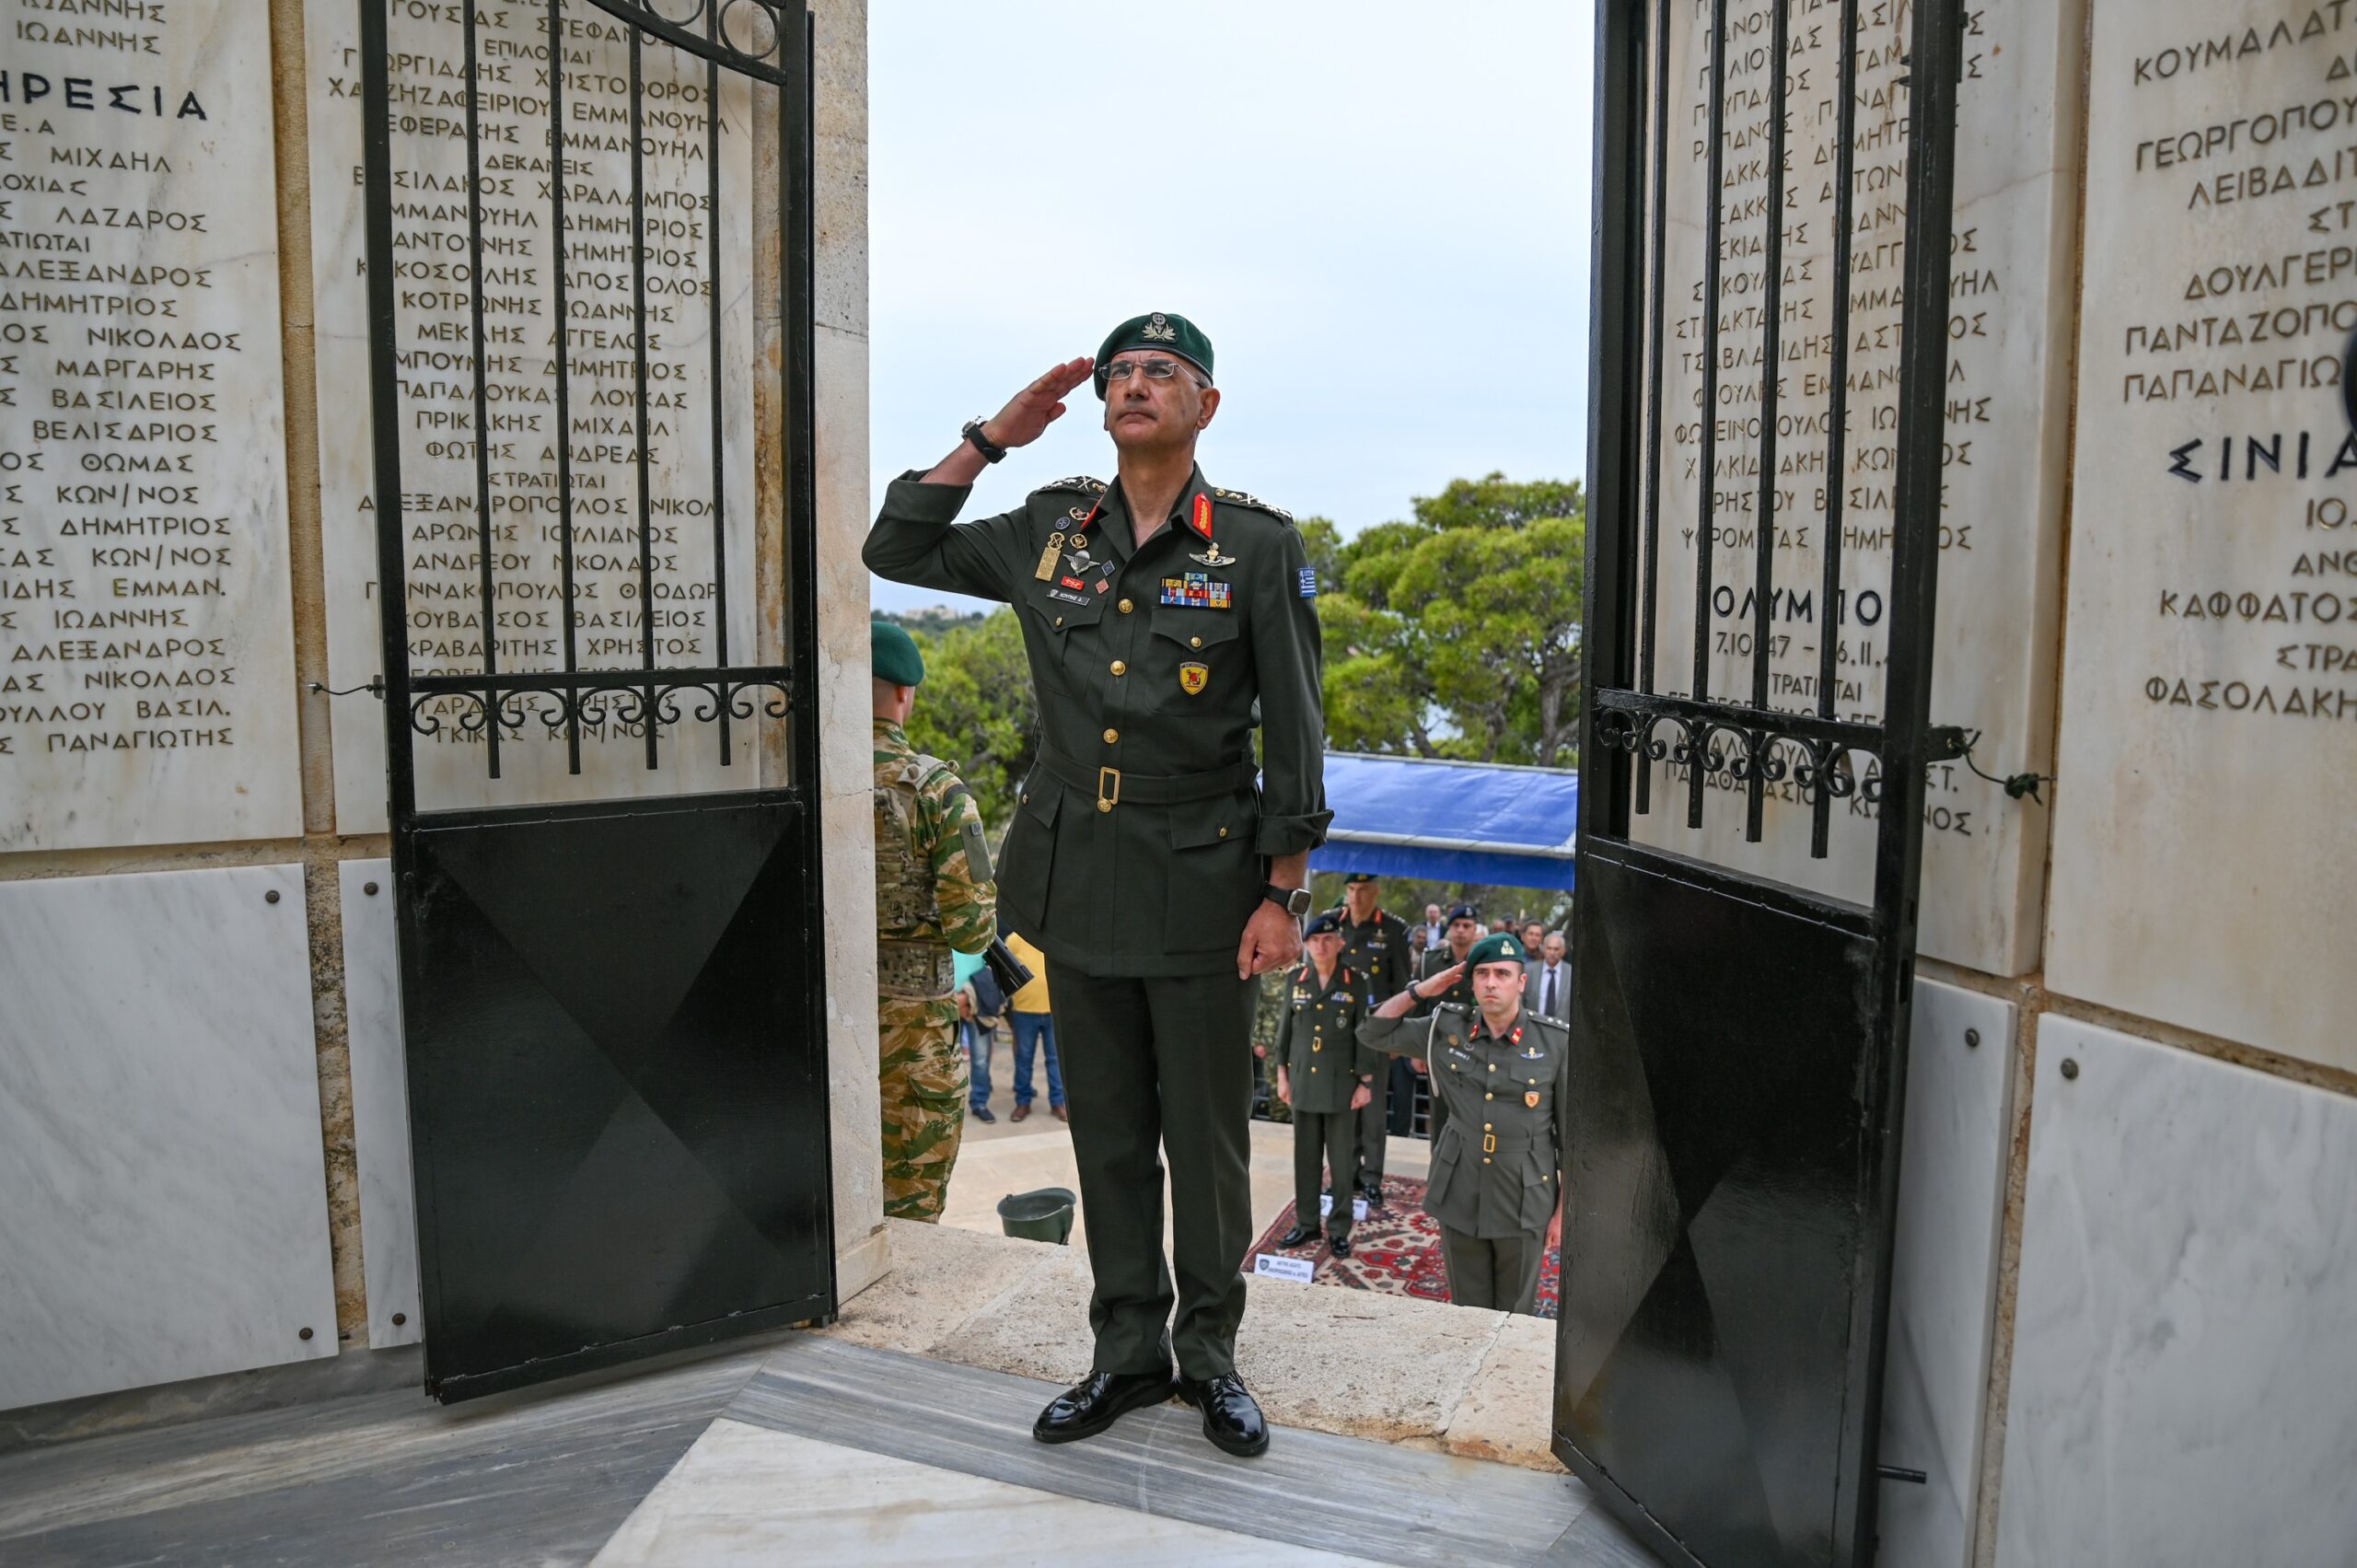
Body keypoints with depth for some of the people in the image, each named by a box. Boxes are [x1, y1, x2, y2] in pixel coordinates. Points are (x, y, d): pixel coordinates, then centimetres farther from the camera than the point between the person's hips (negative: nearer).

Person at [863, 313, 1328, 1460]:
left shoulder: (1257, 546, -4)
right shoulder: (1049, 531, 6)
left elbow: (1293, 731, -5)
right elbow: (898, 550, 13)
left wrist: (1285, 895, -9)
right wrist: (993, 436, 4)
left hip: (1199, 882, -3)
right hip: (1078, 876, 4)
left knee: (1205, 1131, 7)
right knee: (1107, 1128, 13)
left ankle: (1209, 1350, 26)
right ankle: (1127, 1348, 27)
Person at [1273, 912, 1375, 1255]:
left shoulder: (1354, 982, -4)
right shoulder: (1296, 979, 4)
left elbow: (1365, 1034, -3)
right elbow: (1286, 1028, 9)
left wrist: (1365, 1082, -5)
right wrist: (1282, 1073, 7)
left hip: (1340, 1084, -3)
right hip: (1303, 1082, 3)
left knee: (1342, 1162, 3)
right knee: (1305, 1158, 10)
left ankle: (1339, 1229, 14)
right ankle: (1306, 1223, 21)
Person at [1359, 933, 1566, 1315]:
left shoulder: (1555, 1043, -8)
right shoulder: (1447, 1030, -1)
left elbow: (1571, 1131, -3)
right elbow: (1373, 1033, 5)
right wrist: (1420, 990, -6)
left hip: (1523, 1206, -2)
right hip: (1460, 1198, 2)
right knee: (1466, 1315, 15)